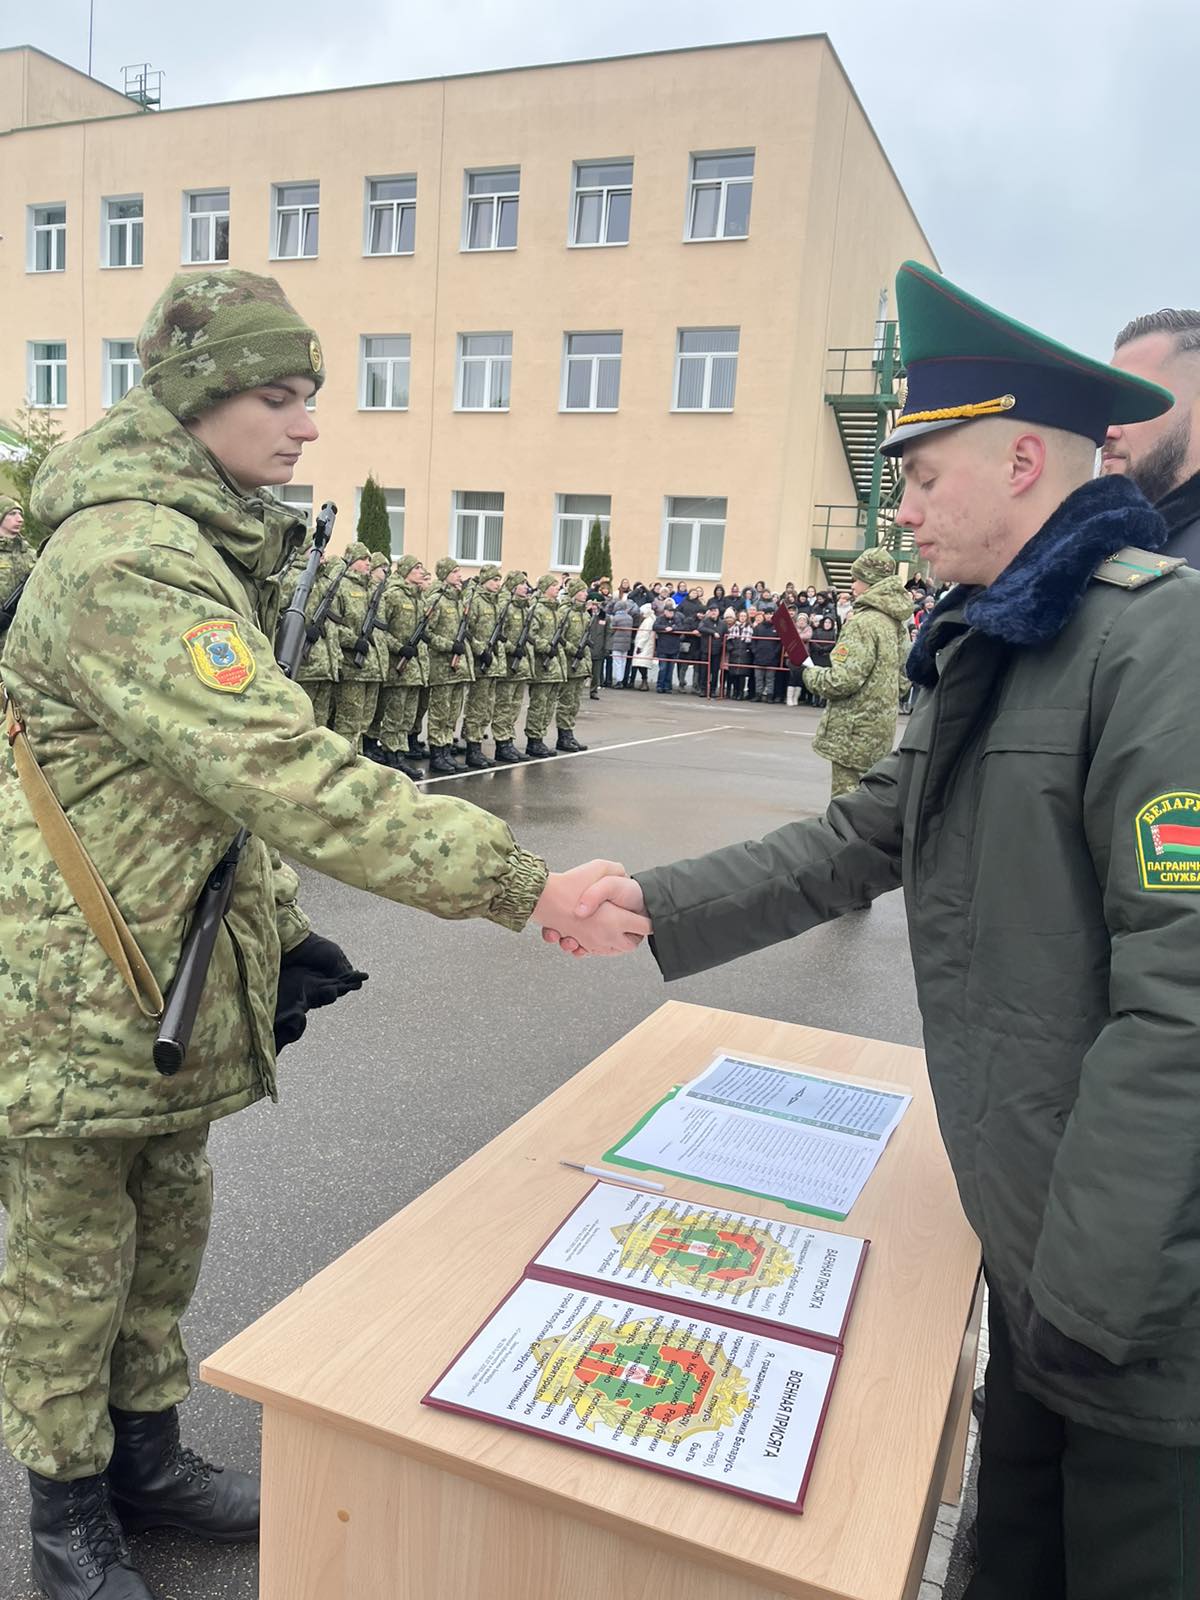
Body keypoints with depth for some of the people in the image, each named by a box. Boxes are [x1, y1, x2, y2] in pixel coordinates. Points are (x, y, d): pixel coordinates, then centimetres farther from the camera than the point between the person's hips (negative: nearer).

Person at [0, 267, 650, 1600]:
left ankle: (144, 1455, 42)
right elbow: (294, 775, -34)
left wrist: (276, 935, 15)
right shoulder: (124, 562, -24)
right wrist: (522, 886, -34)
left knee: (165, 1233, 21)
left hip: (173, 980, 9)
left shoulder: (207, 547, 10)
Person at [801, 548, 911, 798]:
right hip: (881, 727, 9)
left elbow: (843, 680, -22)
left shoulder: (864, 622, -17)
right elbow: (903, 678, 17)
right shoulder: (897, 623, 10)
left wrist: (808, 674, -8)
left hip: (854, 730, -9)